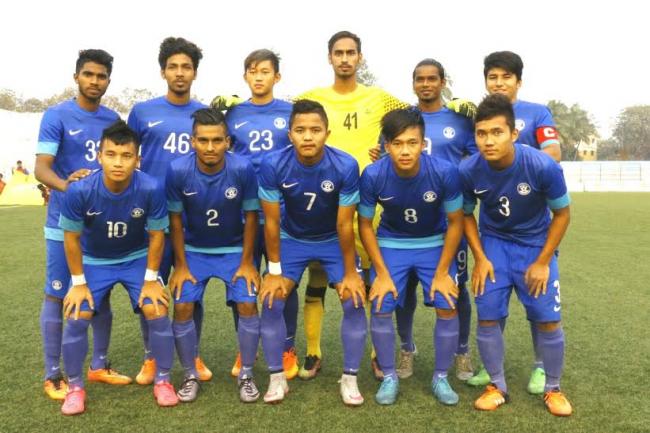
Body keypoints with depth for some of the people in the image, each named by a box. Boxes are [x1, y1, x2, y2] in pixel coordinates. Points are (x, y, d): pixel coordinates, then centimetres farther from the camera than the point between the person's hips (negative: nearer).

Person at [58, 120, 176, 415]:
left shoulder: (151, 189, -30)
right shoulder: (79, 191, -29)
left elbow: (156, 235, -13)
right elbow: (71, 237, -12)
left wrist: (151, 278, -9)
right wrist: (79, 282, -8)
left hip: (137, 258, 0)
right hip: (94, 261, 0)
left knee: (157, 312, -13)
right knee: (76, 318, -10)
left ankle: (163, 381, 9)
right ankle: (75, 387, 13)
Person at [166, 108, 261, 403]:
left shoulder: (243, 169, -24)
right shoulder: (178, 170, -22)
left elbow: (251, 216, -12)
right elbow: (175, 220, -9)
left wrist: (247, 263, -8)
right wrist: (181, 266, -7)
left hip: (234, 249, 0)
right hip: (194, 250, 1)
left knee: (247, 304, -11)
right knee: (182, 307, -9)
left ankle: (246, 375, 9)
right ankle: (190, 376, 12)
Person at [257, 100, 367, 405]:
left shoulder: (346, 166, -28)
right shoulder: (273, 165, -26)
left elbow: (344, 225, -18)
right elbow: (272, 222, -16)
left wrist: (350, 272, -11)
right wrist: (274, 271, -11)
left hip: (333, 241, 0)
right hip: (292, 239, 1)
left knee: (354, 302, -9)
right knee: (272, 302, -9)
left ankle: (350, 379, 8)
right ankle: (277, 378, 8)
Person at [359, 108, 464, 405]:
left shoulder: (444, 172, -27)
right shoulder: (372, 176, -26)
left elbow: (455, 222, -13)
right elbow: (365, 225, -10)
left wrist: (442, 272, -12)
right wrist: (382, 273, -12)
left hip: (435, 244, 0)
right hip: (391, 244, 0)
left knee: (447, 307, -8)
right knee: (381, 308, -8)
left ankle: (440, 378, 14)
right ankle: (389, 377, 14)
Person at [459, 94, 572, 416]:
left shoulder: (544, 167, -28)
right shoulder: (468, 170, -22)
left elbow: (561, 214, -11)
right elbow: (466, 215, -3)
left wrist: (543, 262, -11)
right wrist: (480, 259, -9)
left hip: (536, 244, -1)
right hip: (494, 244, 1)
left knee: (548, 321, -1)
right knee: (488, 317, -3)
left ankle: (553, 389, 22)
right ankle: (497, 386, 18)